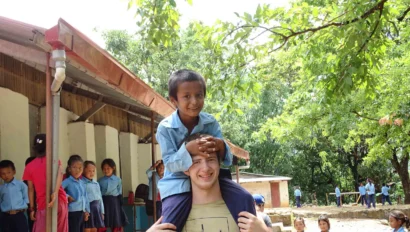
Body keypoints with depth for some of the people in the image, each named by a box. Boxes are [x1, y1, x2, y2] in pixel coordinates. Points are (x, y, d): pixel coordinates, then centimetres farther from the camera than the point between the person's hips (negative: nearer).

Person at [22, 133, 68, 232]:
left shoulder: (29, 167, 4)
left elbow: (31, 189, 2)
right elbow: (59, 173, -17)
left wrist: (32, 208, 7)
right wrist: (55, 193, -28)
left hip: (43, 205, -1)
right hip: (60, 201, 1)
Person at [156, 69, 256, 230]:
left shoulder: (211, 123, -6)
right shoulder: (165, 128, -15)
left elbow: (228, 160, -7)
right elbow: (170, 164, -20)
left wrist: (221, 146, -31)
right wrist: (188, 149, -39)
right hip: (178, 183, -3)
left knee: (244, 199, -13)